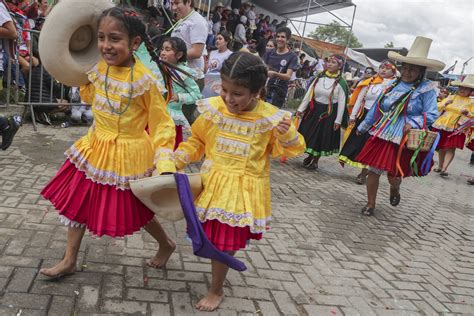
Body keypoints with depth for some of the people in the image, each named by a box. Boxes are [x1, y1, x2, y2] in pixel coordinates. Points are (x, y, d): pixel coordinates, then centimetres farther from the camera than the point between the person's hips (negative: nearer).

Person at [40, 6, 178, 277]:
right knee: (77, 201, 13)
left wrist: (163, 159, -26)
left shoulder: (144, 80, -23)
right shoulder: (100, 68, -2)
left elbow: (161, 123, -17)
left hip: (127, 155, -7)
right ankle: (69, 261, 31)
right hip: (96, 147, 7)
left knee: (136, 209, 10)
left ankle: (167, 245, 39)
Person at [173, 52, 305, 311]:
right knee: (209, 238, 14)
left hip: (244, 190, -3)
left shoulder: (270, 117, -13)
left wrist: (287, 135, -22)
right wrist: (175, 160, -5)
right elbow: (197, 141, 7)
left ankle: (216, 291, 29)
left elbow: (287, 151, -1)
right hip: (212, 184, 3)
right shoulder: (213, 108, -7)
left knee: (224, 243, 6)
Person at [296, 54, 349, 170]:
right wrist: (301, 109, 1)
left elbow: (342, 103, -8)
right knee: (310, 134, 10)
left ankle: (315, 160, 23)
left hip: (329, 112, -3)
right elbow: (309, 94, 4)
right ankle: (310, 155, 33)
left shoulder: (341, 82, -9)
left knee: (322, 136, 7)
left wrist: (338, 120, -10)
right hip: (314, 109, 4)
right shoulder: (319, 77, 1)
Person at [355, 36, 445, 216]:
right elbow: (377, 108, 15)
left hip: (404, 140, -4)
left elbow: (431, 115, -7)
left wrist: (413, 122, -24)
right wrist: (363, 126, 21)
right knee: (373, 170, 3)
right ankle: (370, 204, 21)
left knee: (394, 175, 4)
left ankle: (394, 190, 42)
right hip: (381, 135, 4)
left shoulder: (426, 89, -6)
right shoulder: (393, 85, 6)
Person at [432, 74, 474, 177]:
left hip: (456, 129, -2)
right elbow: (437, 107, 6)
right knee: (441, 147, 9)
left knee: (451, 148, -8)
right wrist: (445, 104, -12)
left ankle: (444, 169, -10)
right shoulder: (451, 97, 8)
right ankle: (440, 166, 20)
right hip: (442, 126, 2)